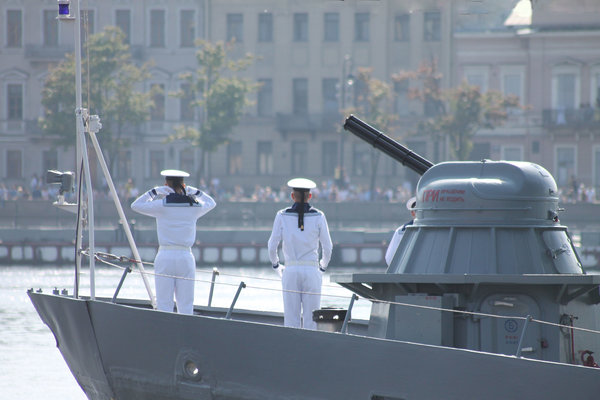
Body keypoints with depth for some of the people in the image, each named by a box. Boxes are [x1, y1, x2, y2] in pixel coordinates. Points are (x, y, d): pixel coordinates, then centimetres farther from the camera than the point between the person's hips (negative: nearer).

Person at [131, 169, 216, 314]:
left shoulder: (162, 205, -5)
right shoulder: (194, 206, 3)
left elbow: (135, 205, 8)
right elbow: (211, 203, 25)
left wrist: (154, 192, 5)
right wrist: (195, 192, 12)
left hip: (165, 257, -2)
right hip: (186, 257, 2)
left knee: (164, 305, -1)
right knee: (186, 305, 4)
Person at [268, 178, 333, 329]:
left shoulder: (282, 216, -1)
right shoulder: (318, 216, -2)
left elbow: (272, 246, 0)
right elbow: (327, 248, 3)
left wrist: (276, 266, 18)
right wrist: (322, 268, 19)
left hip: (291, 271, 0)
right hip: (311, 271, 0)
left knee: (291, 318, 2)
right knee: (310, 318, 2)